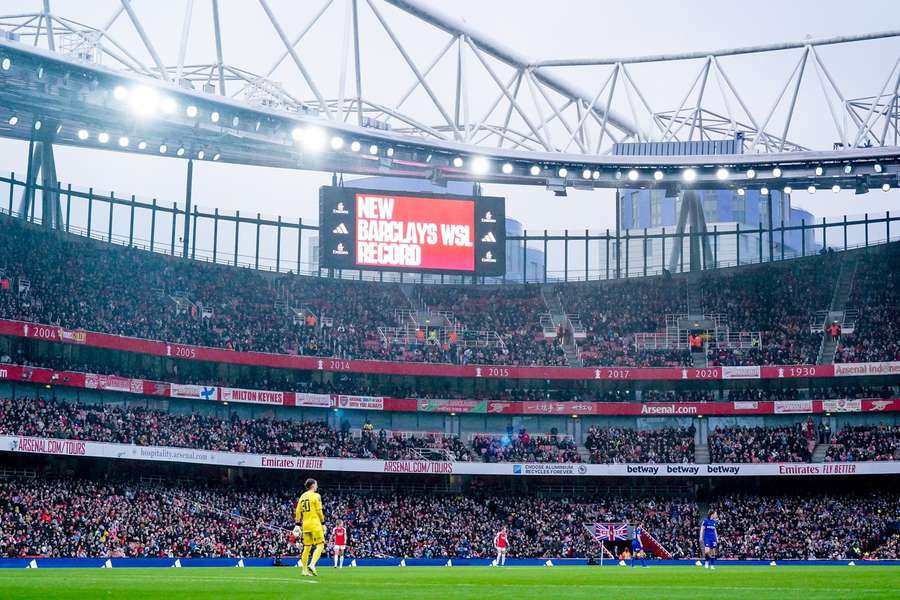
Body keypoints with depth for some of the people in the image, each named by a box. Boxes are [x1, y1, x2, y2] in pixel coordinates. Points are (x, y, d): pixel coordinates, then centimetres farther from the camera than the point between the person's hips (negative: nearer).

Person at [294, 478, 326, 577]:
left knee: (307, 547, 11)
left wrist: (298, 524, 15)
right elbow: (319, 511, -8)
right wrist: (323, 523, 0)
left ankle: (304, 570, 10)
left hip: (305, 524, 7)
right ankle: (312, 565, -22)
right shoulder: (316, 496, -6)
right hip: (315, 524, -7)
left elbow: (298, 512, 12)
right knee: (320, 545, -4)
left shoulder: (302, 496, 13)